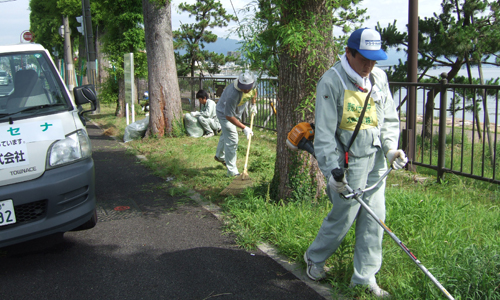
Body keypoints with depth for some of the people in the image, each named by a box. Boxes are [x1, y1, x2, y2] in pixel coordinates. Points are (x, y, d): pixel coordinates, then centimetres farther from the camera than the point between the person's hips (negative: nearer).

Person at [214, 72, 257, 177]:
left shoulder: (250, 84, -22)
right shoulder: (232, 95, -44)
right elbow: (229, 116, -36)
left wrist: (253, 104, 4)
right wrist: (244, 128, -37)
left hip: (236, 113, 8)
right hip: (225, 114, -8)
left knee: (226, 134, 28)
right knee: (231, 141, -12)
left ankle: (219, 156, 54)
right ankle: (232, 171, -3)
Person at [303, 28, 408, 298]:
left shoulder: (379, 77, 6)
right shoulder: (331, 81, -14)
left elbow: (389, 118, 14)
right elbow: (324, 131, -15)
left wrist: (390, 148, -2)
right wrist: (332, 170, -21)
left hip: (376, 159, 7)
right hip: (348, 161, -6)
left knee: (375, 218, 9)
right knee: (343, 217, 2)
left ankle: (364, 277, 23)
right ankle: (314, 257, 30)